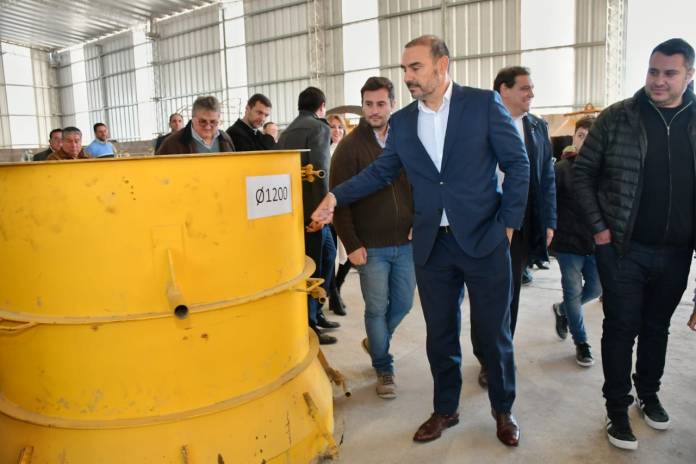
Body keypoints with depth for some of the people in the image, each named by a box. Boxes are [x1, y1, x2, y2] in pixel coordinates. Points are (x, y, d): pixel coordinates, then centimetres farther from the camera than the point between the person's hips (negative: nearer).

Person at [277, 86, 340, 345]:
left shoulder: (287, 132, 16)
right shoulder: (319, 127, -9)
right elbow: (319, 171, -21)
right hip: (310, 210, -9)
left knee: (328, 256, 21)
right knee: (312, 268, 2)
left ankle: (315, 312, 29)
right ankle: (307, 326, 14)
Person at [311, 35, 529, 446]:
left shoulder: (484, 103, -5)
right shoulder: (402, 122, 5)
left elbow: (518, 164, -3)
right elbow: (381, 172, 12)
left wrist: (508, 223, -6)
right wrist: (337, 196, 1)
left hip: (485, 240, -3)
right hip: (432, 245, 3)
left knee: (494, 332, 10)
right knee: (440, 333, 13)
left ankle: (503, 410, 34)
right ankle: (445, 409, 34)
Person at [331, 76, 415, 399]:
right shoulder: (350, 146, -6)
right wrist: (352, 245, -12)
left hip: (406, 242, 4)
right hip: (371, 247, -4)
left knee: (403, 303, 13)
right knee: (377, 308, 4)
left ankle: (375, 342, 41)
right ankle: (383, 368, 23)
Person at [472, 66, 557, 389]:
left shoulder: (538, 127, 8)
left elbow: (547, 178, 10)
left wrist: (549, 223, 6)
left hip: (522, 225, 4)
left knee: (511, 292, 13)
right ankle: (487, 359, 22)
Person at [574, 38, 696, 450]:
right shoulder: (617, 118, -6)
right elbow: (582, 173, -2)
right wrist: (599, 227, -7)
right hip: (623, 248, -3)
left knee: (657, 326, 18)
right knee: (621, 328, 3)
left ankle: (649, 394, 38)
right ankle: (617, 409, 18)